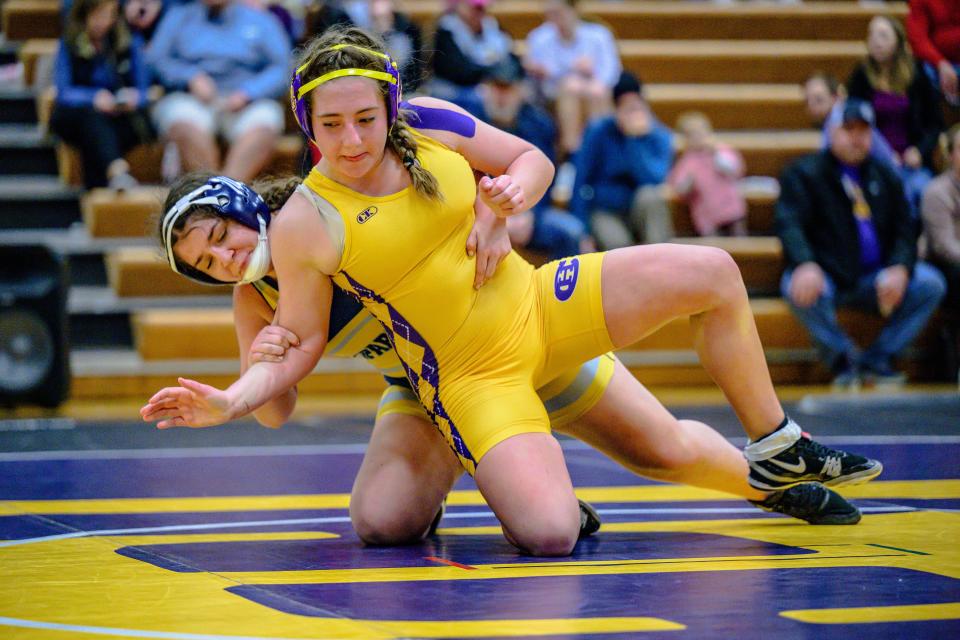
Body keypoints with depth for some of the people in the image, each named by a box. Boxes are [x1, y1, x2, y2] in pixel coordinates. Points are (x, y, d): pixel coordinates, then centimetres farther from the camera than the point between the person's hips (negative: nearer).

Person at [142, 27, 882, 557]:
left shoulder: (430, 123, -7)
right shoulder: (302, 225, -17)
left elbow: (534, 158, 7)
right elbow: (300, 344, -8)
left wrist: (515, 191, -16)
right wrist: (229, 402, -24)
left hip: (538, 305, 5)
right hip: (472, 377, -5)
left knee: (713, 274, -1)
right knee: (548, 534, -27)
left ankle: (777, 449, 18)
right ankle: (524, 485, 13)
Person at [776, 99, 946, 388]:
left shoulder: (884, 177, 15)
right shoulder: (803, 173, 1)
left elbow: (904, 229, 10)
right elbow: (789, 223, -13)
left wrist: (900, 269, -12)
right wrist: (806, 265, -33)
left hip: (873, 279, 4)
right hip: (825, 276, -4)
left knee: (930, 284, -17)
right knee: (798, 289, -38)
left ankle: (877, 359, -5)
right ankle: (843, 358, -11)